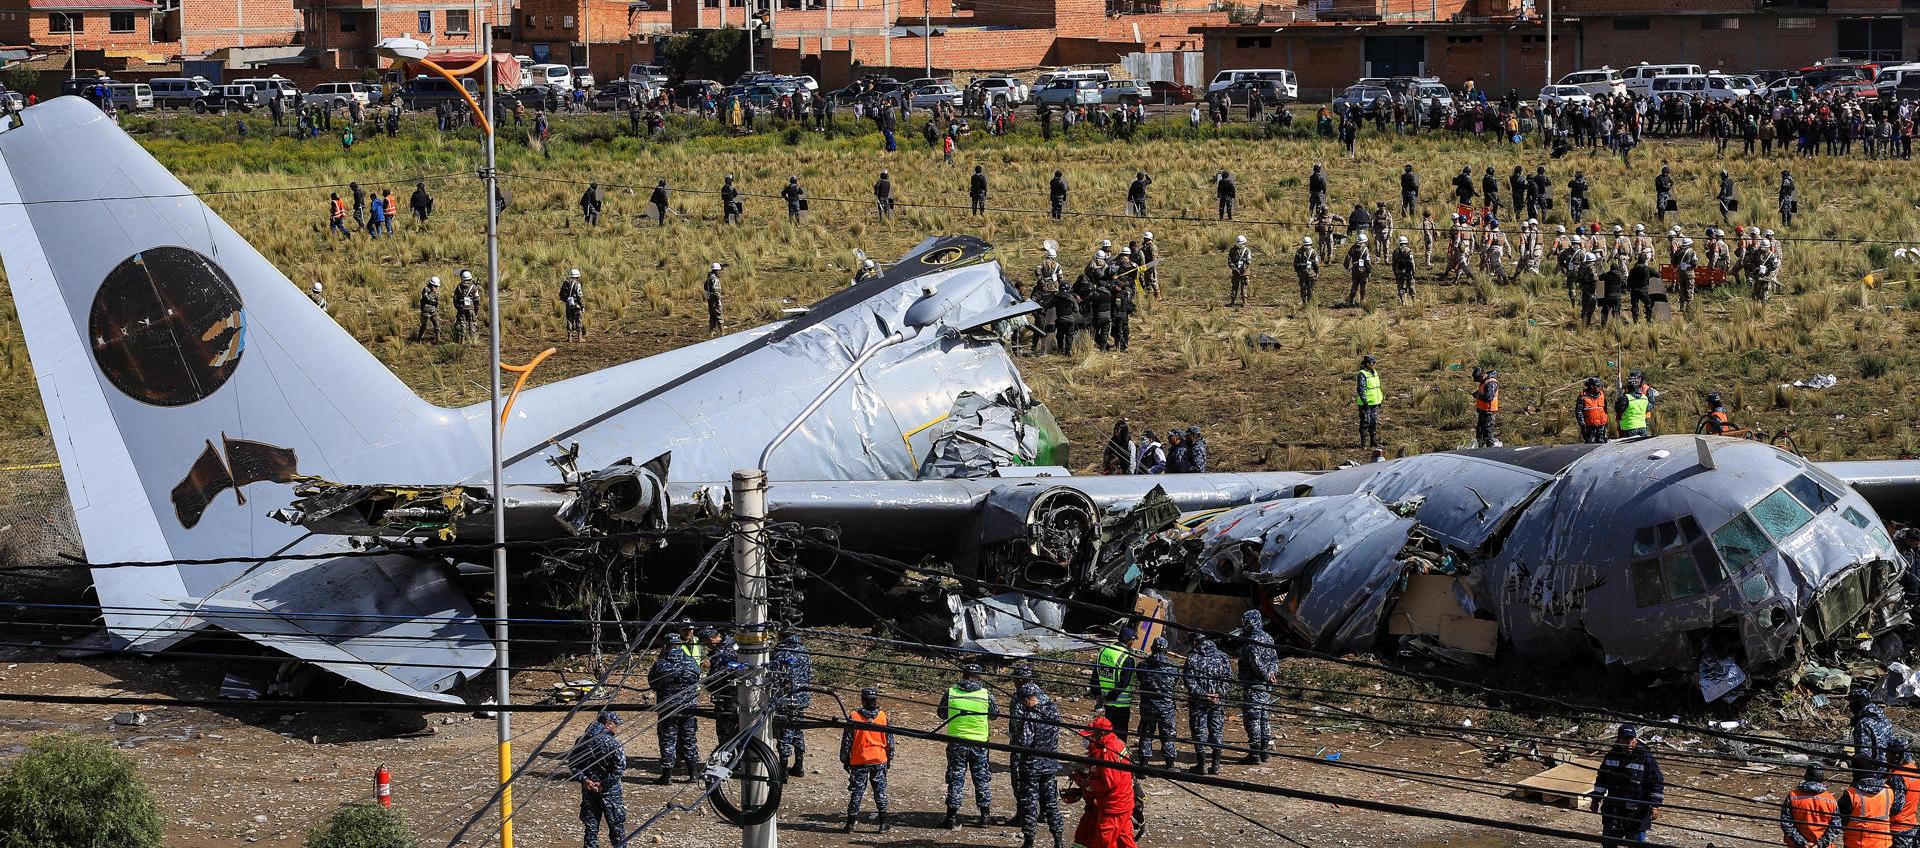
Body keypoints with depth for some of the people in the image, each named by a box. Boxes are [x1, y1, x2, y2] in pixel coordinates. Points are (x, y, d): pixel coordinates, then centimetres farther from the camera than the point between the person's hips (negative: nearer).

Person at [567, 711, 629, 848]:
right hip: (609, 791, -4)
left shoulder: (582, 740, 1)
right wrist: (604, 784, -15)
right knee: (616, 826, 9)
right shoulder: (612, 743, -16)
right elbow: (620, 767, -22)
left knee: (591, 826, 12)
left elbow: (571, 763, 4)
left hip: (588, 789, 4)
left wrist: (583, 779, -3)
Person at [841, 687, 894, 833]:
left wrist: (845, 759, 7)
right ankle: (883, 824, 9)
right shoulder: (883, 716, -3)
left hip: (859, 761, -1)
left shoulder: (853, 717, -9)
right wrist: (889, 758, 16)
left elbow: (846, 740, -4)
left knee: (857, 793, 5)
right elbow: (890, 739, 4)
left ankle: (850, 825, 8)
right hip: (880, 760, 1)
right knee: (880, 791, 10)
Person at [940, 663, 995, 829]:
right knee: (981, 779, 13)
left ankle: (952, 817, 6)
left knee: (955, 779, 7)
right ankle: (985, 815, 18)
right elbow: (994, 715, 8)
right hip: (979, 743, 0)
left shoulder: (950, 693, -6)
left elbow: (941, 714, 7)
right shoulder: (986, 694, -6)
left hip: (956, 742, 0)